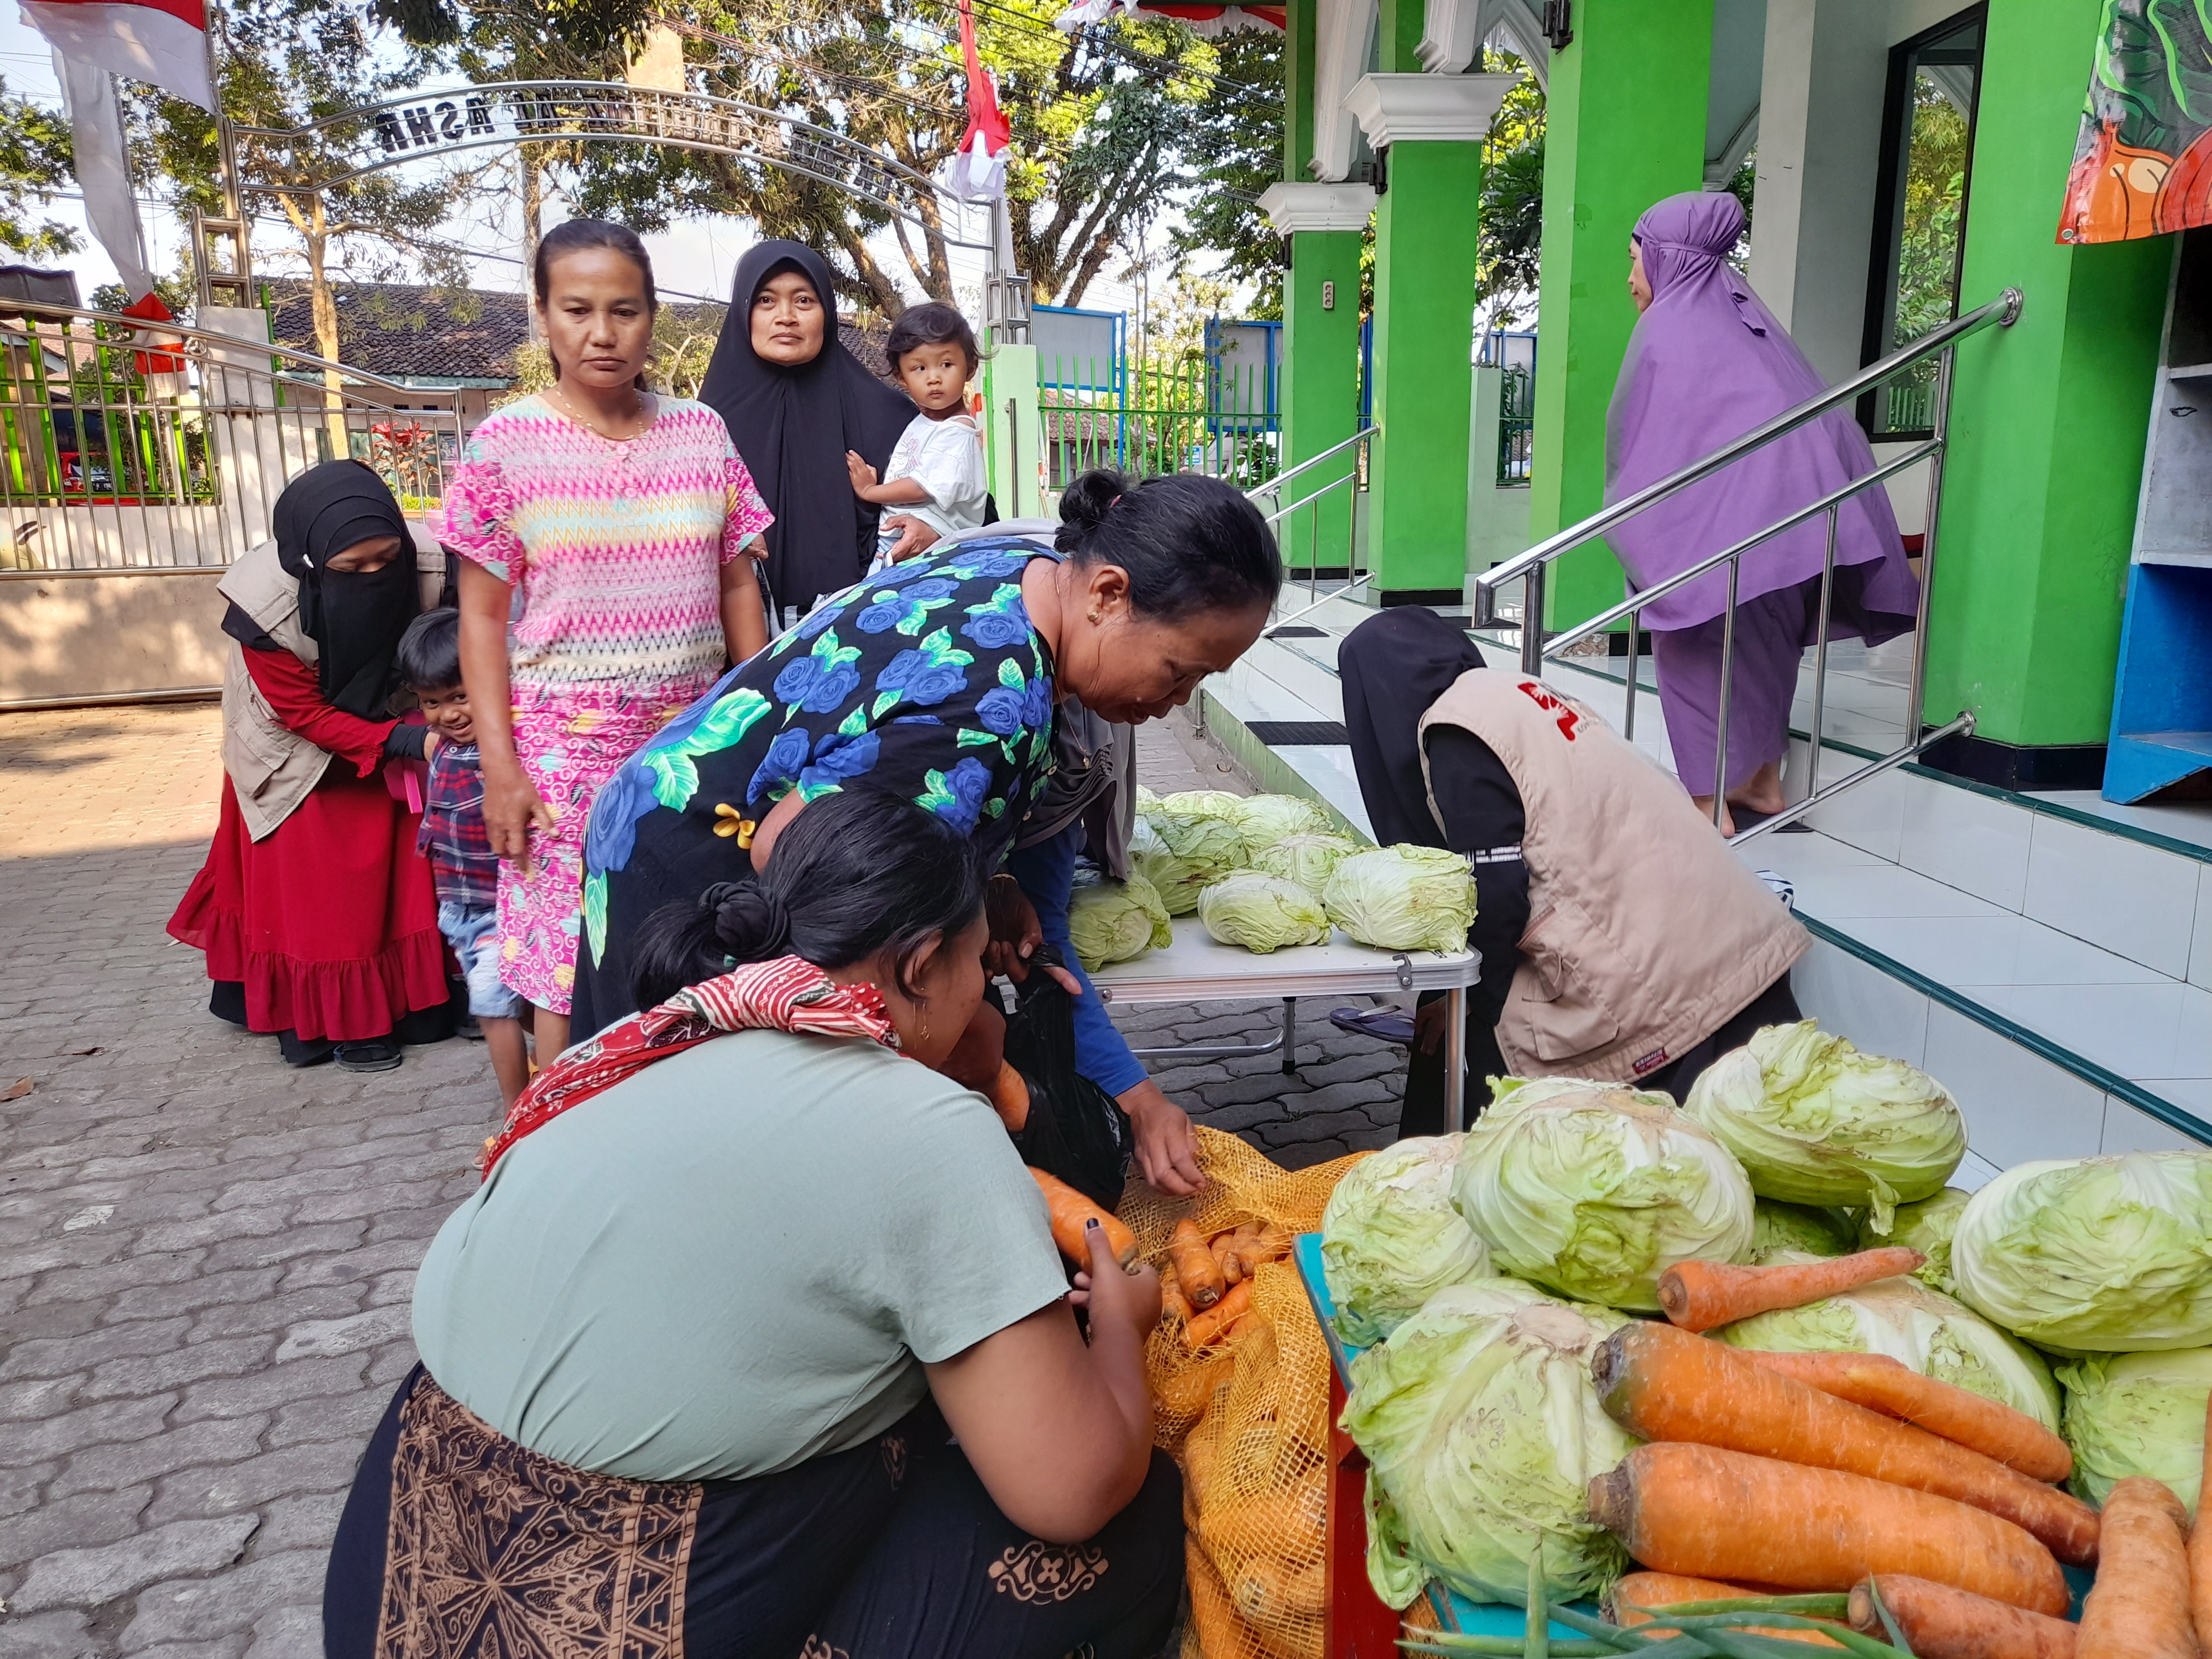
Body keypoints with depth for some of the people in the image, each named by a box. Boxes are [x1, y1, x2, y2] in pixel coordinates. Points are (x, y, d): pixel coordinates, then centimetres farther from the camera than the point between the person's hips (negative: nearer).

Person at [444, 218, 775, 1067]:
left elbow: (737, 586, 10)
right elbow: (483, 617, -1)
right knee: (569, 972, 1)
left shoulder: (701, 431, 6)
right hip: (566, 746, -2)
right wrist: (500, 767, -7)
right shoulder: (506, 443, -1)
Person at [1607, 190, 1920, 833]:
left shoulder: (1669, 328, 0)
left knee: (1697, 646, 1)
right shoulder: (1741, 314, 19)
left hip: (1720, 514, -8)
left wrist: (1630, 524, 8)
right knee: (1765, 641, 18)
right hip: (1795, 499, 8)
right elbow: (1813, 408, 18)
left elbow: (1637, 435, -3)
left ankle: (1710, 802, 2)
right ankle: (1763, 782, 27)